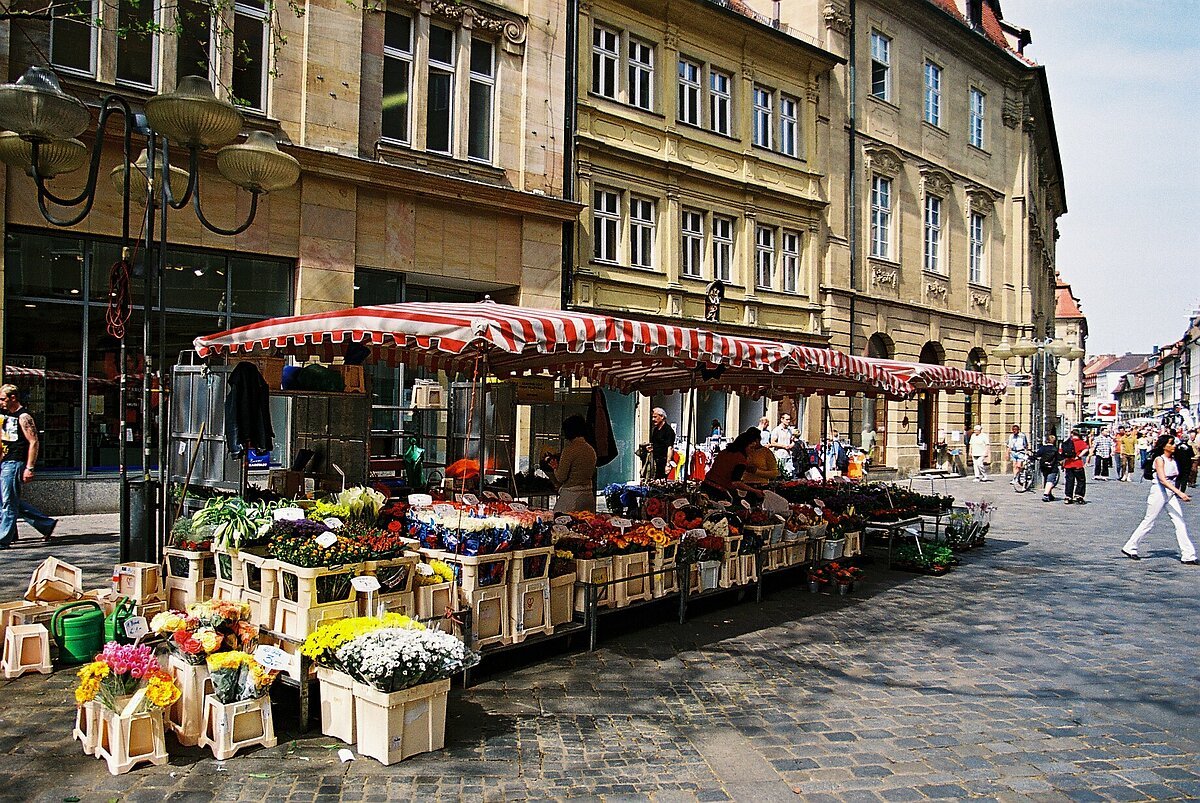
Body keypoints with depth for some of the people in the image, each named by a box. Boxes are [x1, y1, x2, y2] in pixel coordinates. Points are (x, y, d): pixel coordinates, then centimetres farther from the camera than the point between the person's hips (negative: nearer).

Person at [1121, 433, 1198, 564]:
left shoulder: (1173, 459, 9)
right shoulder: (1159, 459, -14)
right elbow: (1162, 480, -27)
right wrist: (1179, 493, -35)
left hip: (1171, 493, 7)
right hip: (1159, 492, -7)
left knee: (1180, 523, -1)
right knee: (1148, 522, 1)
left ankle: (1188, 555, 0)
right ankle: (1129, 548, 12)